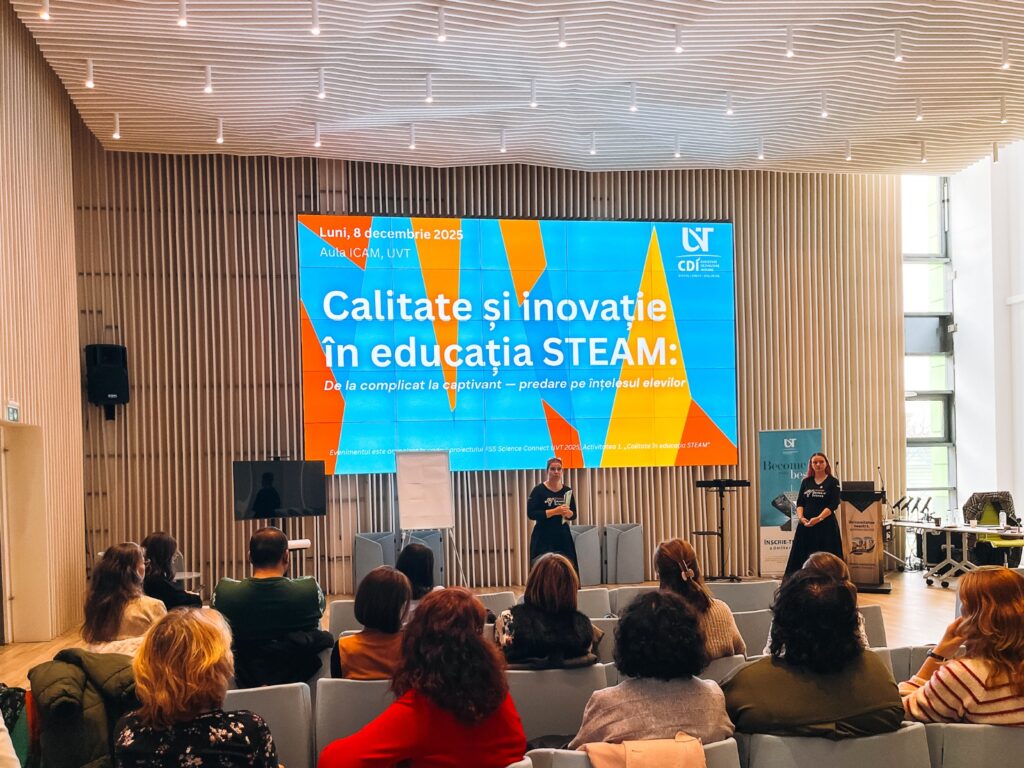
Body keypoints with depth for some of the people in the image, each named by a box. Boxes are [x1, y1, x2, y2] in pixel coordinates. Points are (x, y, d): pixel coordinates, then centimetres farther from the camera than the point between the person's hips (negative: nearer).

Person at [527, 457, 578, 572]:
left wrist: (568, 513, -11)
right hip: (543, 538, -4)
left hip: (563, 537, 4)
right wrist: (554, 511, -19)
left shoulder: (567, 491, 8)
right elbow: (531, 514, -13)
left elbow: (574, 515, 12)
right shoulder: (539, 490, -5)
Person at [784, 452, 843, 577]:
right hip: (806, 524, 4)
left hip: (826, 524, -4)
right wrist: (800, 517, -11)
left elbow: (833, 505, -8)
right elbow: (800, 502, 8)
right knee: (802, 555, 1)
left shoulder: (833, 482, 1)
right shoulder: (806, 482, 12)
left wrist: (818, 518, -20)